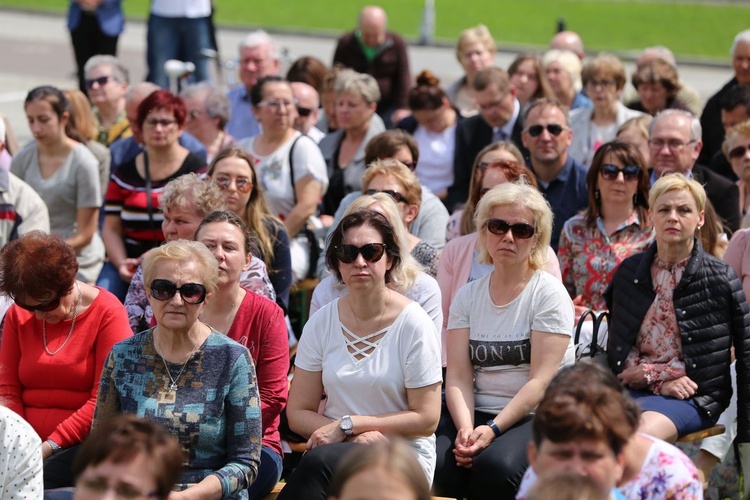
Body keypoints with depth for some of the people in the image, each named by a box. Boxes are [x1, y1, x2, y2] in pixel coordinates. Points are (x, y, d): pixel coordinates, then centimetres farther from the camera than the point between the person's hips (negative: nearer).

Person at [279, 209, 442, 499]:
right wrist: (356, 436, -12)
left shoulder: (413, 323, -5)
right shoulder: (321, 323, 6)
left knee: (321, 461, -34)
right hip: (337, 450, 3)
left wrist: (346, 424, -11)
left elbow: (426, 419, -6)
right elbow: (298, 413, 6)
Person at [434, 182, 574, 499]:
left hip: (534, 417, -3)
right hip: (476, 414, 3)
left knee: (494, 466, -34)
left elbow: (541, 380, -10)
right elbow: (458, 375, 2)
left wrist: (493, 429, -20)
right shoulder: (467, 296, 13)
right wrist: (466, 428, -17)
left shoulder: (548, 293, -2)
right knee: (439, 466, -28)